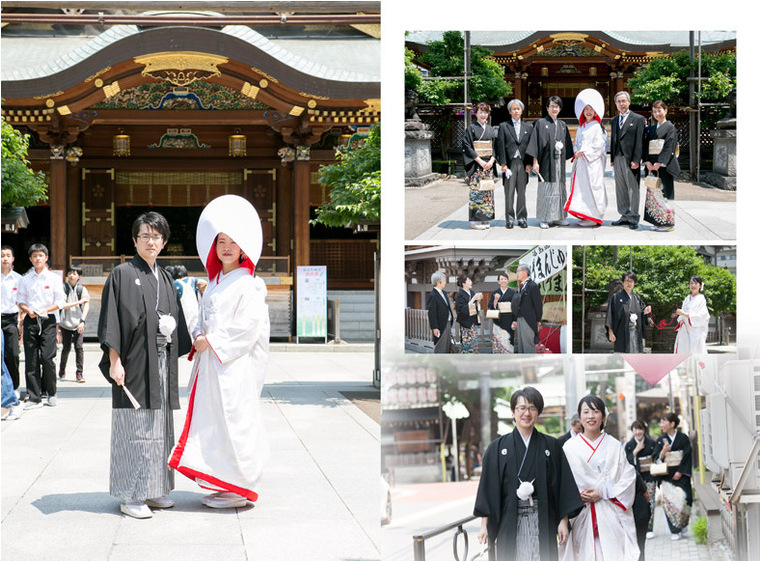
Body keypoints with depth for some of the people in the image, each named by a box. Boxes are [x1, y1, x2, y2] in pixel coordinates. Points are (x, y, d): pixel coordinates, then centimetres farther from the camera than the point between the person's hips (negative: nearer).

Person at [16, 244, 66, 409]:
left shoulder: (54, 278, 5)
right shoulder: (25, 279, 10)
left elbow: (60, 301, 3)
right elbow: (20, 300, 11)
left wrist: (47, 310, -12)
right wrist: (28, 310, -8)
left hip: (48, 320, -2)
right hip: (30, 321, 2)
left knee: (47, 358, -9)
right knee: (31, 360, -1)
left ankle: (51, 392, 11)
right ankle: (34, 397, 3)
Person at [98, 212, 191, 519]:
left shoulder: (165, 278, 15)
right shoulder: (122, 274, -4)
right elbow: (111, 320, -10)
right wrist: (114, 361, -15)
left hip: (161, 363, 7)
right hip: (134, 363, -7)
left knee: (158, 426, 10)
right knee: (134, 426, -5)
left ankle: (152, 490, 19)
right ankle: (129, 496, 2)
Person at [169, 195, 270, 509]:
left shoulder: (248, 285, -9)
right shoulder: (215, 283, 16)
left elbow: (248, 327, -17)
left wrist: (213, 342, -15)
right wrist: (200, 337, 2)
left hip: (235, 364, -8)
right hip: (210, 362, 9)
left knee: (234, 419, -7)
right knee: (214, 421, 10)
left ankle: (240, 487, 0)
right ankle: (224, 485, 17)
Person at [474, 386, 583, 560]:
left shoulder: (551, 446, 7)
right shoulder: (498, 447, 5)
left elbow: (562, 485, 6)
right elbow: (488, 486, 3)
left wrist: (563, 520, 1)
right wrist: (484, 524, -2)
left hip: (542, 520, 1)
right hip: (510, 522, 0)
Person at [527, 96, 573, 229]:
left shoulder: (562, 125, 14)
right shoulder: (541, 123, 0)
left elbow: (567, 144, 18)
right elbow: (536, 143, -5)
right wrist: (535, 161, -11)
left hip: (559, 162, 5)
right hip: (546, 162, -5)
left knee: (559, 188, 7)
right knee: (546, 189, -4)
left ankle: (558, 217, 14)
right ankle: (544, 219, 0)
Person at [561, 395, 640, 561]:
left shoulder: (614, 445, 7)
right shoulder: (570, 447, 7)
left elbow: (628, 477, 1)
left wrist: (603, 493, -10)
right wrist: (577, 495, -12)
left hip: (611, 516, 0)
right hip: (581, 517, 0)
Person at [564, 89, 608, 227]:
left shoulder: (596, 126, -6)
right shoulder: (582, 126, 16)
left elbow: (599, 145, -13)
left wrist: (584, 153, -14)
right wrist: (576, 152, 2)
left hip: (592, 162, -8)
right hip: (580, 161, 8)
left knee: (591, 186, -8)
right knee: (581, 187, 7)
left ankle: (593, 217, -5)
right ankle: (585, 215, 13)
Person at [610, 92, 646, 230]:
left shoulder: (638, 119, -1)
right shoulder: (614, 121, 17)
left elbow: (639, 141, -7)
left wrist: (636, 160, -14)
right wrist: (612, 159, 10)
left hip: (630, 159, -6)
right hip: (617, 159, 6)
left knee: (633, 188, -3)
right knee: (620, 189, 8)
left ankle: (634, 218, 0)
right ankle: (625, 216, 16)